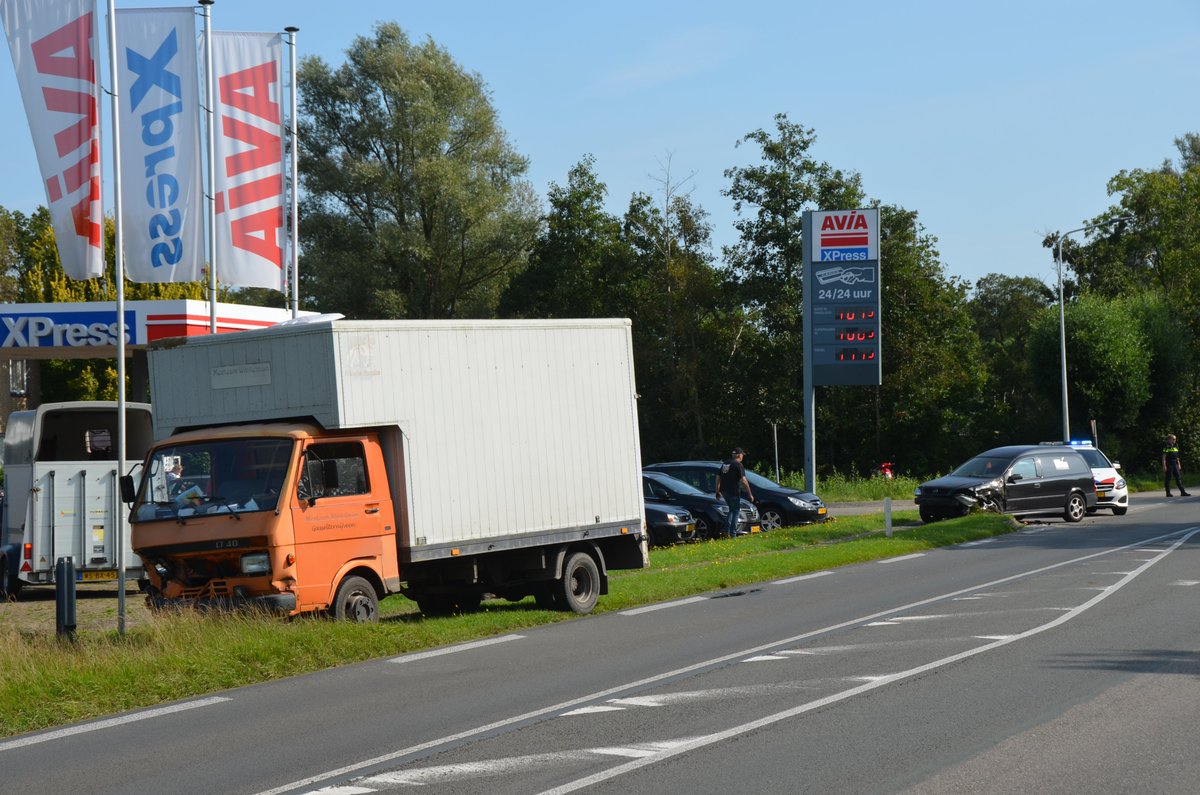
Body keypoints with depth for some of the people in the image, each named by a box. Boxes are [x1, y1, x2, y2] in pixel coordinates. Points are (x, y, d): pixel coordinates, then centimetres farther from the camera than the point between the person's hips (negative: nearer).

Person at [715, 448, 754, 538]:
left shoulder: (725, 463, 13)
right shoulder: (738, 465, -11)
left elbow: (718, 477, 18)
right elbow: (743, 481, -17)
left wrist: (718, 491, 26)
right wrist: (750, 494, -13)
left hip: (724, 491, 7)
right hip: (734, 492, -7)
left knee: (732, 510, 22)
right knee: (736, 511, 4)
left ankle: (727, 530, 13)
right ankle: (733, 533, 0)